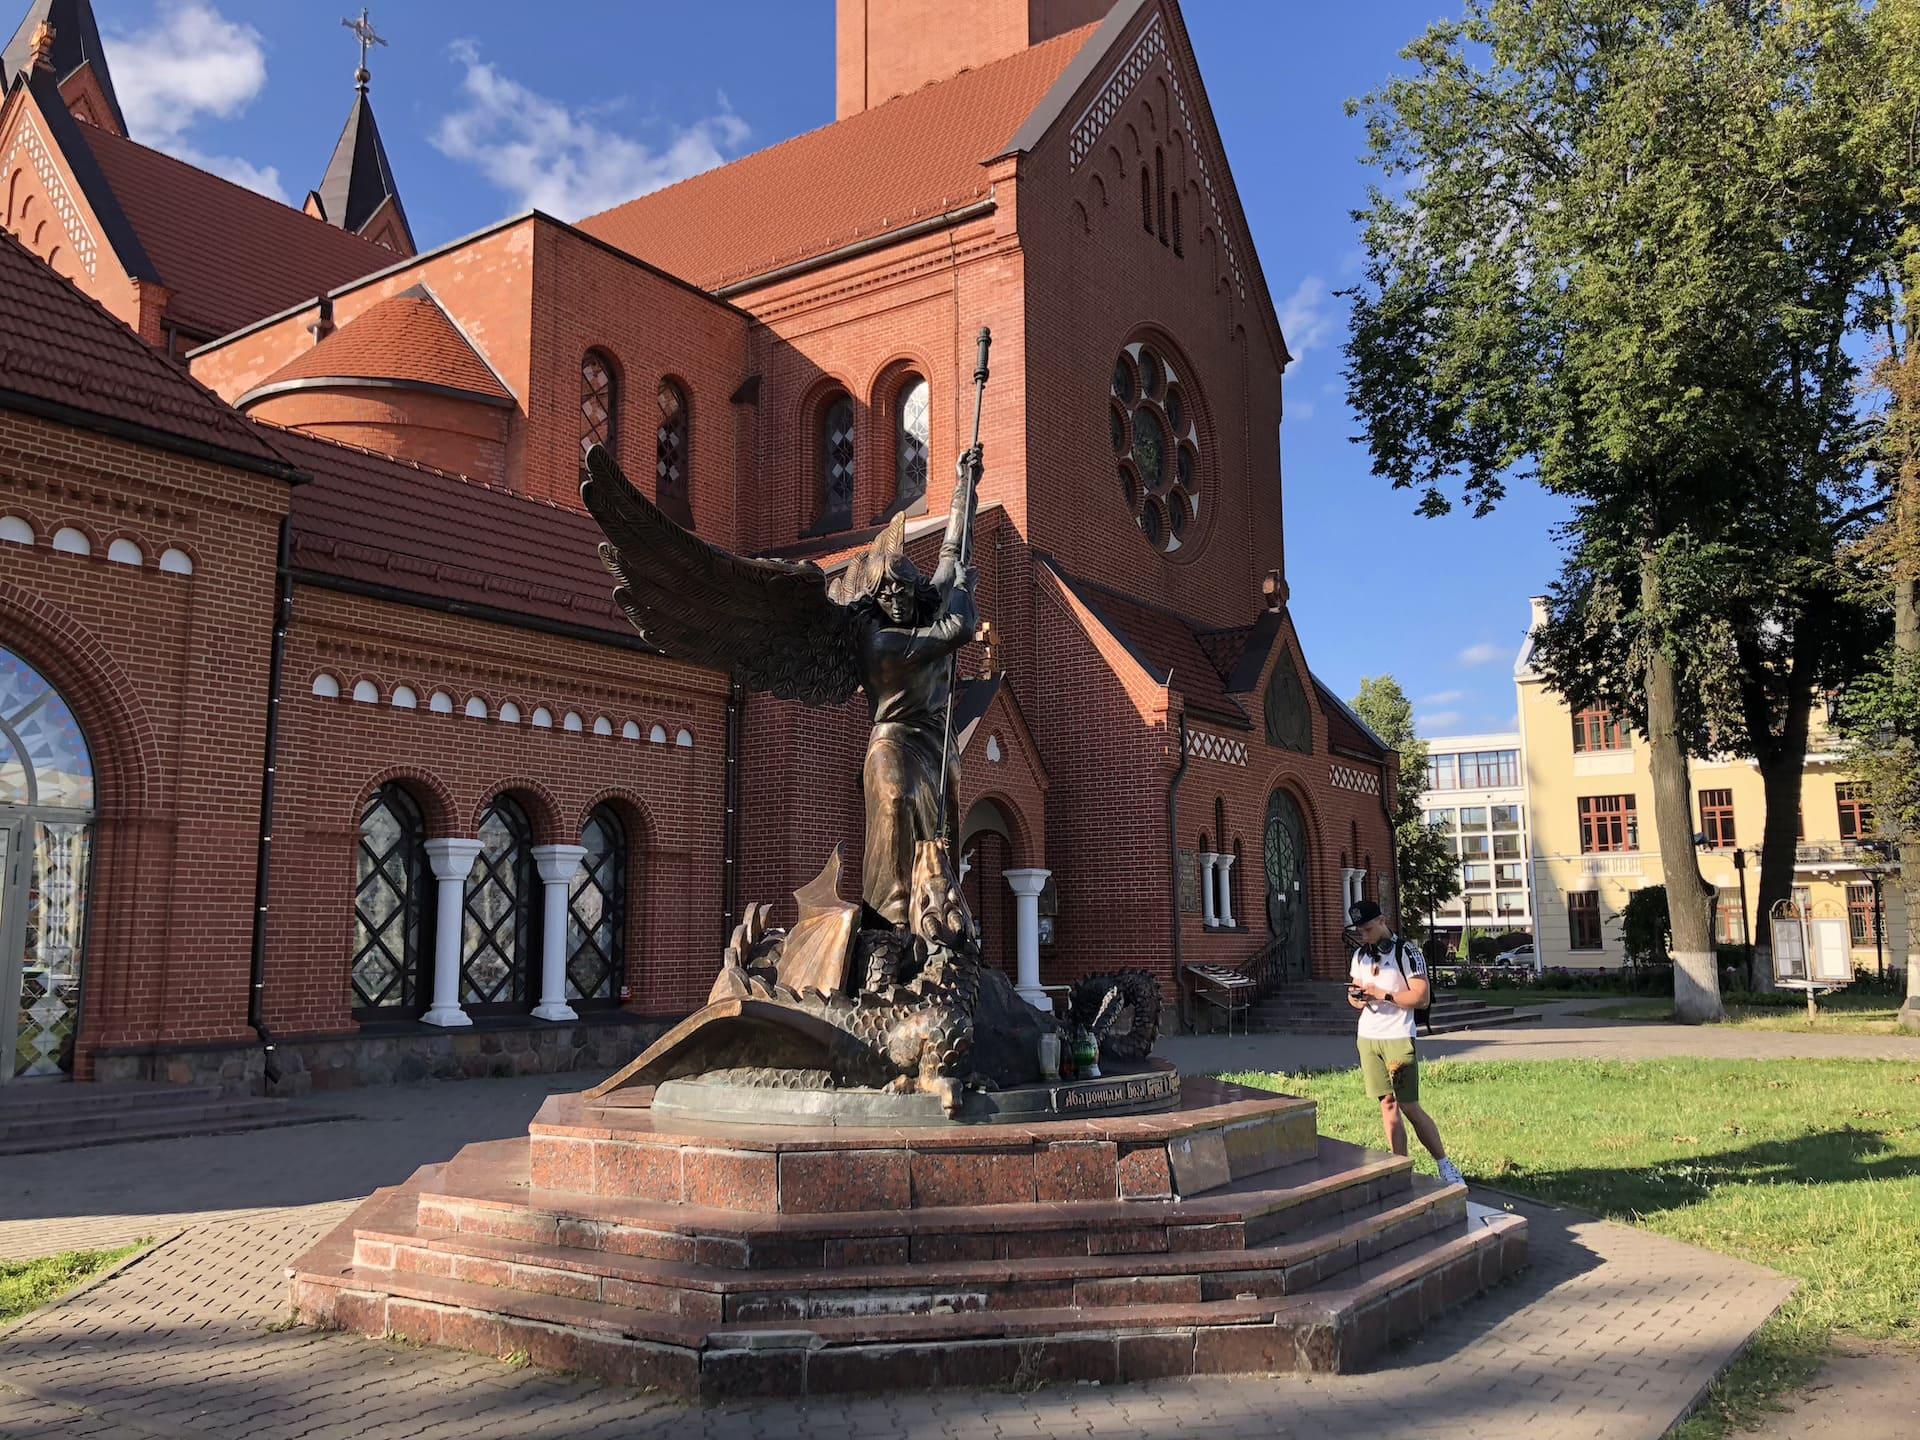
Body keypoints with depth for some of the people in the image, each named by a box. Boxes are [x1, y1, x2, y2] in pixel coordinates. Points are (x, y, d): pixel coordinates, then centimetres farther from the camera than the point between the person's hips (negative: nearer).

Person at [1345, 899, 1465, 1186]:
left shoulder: (1407, 953, -8)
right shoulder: (1360, 955, 13)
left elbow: (1421, 997, -14)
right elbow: (1353, 990, 21)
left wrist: (1383, 994, -19)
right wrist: (1356, 998, -2)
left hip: (1398, 1038, -6)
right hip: (1368, 1038, 6)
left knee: (1409, 1107, -6)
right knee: (1387, 1103, 6)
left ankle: (1445, 1165, 6)